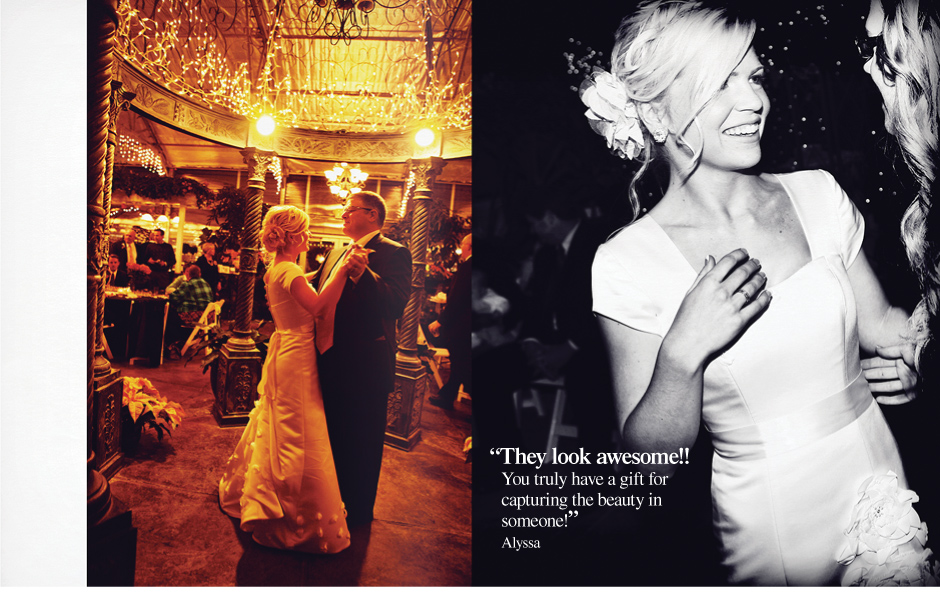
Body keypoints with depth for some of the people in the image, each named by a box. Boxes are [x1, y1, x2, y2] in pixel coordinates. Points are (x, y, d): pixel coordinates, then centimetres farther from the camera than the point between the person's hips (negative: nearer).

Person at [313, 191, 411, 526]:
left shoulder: (394, 253, -13)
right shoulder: (336, 253, 12)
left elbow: (395, 305, -28)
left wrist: (361, 272, -39)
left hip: (364, 367, -8)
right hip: (331, 361, 8)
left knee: (360, 444, 7)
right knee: (332, 435, 23)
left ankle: (357, 512, 26)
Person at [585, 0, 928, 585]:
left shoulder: (818, 194, -4)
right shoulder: (628, 263, -18)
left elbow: (881, 324, 8)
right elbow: (651, 463, -16)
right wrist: (683, 352, -31)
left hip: (881, 474, 5)